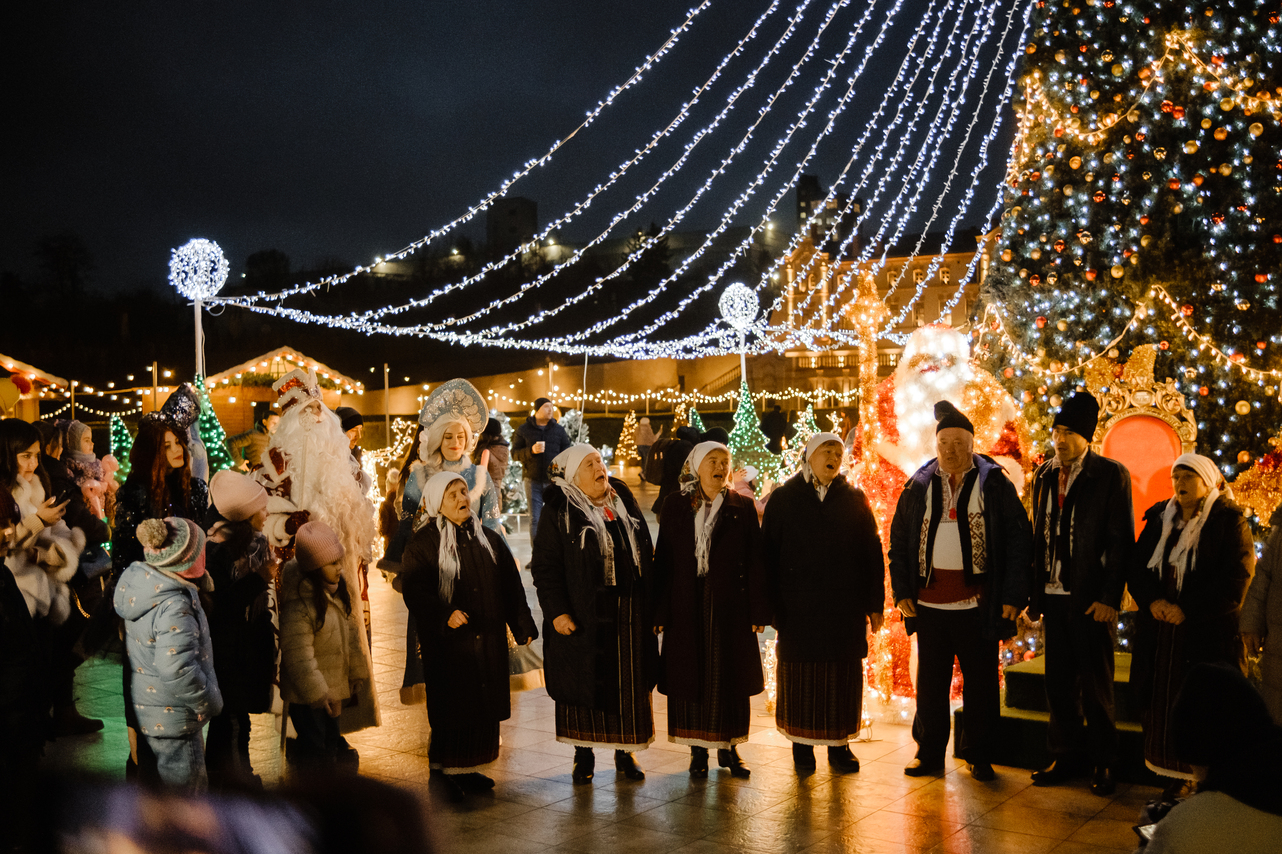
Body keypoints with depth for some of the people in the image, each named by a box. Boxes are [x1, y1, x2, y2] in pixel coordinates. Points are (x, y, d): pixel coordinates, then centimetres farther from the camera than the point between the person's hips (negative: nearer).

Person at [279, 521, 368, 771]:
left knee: (332, 746, 21)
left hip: (335, 687, 8)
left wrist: (357, 672, 12)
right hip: (308, 697, -8)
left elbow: (350, 632, 11)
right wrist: (317, 692, -26)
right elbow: (298, 654, -26)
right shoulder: (299, 603, -26)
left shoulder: (337, 591, 1)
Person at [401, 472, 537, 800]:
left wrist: (523, 626, 8)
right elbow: (415, 590, -13)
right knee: (452, 706, -2)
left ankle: (470, 767, 21)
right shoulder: (423, 543, -4)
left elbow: (511, 586, 13)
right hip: (448, 641, -5)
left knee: (484, 706, 8)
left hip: (488, 639, 5)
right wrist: (444, 614, -29)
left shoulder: (489, 539, 12)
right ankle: (448, 771, 11)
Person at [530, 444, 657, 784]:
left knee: (631, 684, 9)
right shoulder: (560, 513, -6)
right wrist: (556, 611, -16)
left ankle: (625, 751, 23)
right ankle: (583, 754, 20)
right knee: (585, 682, 5)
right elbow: (545, 566, -9)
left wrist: (650, 607, 10)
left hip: (629, 613, 4)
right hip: (584, 616, -4)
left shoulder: (624, 501, 9)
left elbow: (644, 554, 14)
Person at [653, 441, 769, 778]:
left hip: (730, 605, 0)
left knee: (730, 677, 6)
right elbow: (663, 559, 1)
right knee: (691, 675, 5)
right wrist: (660, 611, -4)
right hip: (687, 606, 0)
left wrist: (758, 610, -6)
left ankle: (728, 747, 20)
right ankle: (698, 750, 16)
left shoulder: (742, 507, 2)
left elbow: (755, 561, 0)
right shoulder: (676, 506, 3)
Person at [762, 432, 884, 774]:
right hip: (797, 608, -1)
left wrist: (875, 603, 0)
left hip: (845, 606, 1)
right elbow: (768, 554, 1)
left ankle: (839, 745, 16)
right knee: (801, 677, 4)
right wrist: (770, 604, -6)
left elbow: (872, 553, 6)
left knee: (843, 677, 5)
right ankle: (802, 744, 16)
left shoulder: (854, 500, 8)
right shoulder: (783, 499, 4)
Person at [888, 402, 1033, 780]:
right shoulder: (918, 487, 8)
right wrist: (902, 591, 2)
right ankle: (929, 754, 21)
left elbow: (1019, 540, -2)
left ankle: (980, 756, 21)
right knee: (930, 682, 9)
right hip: (929, 603, 2)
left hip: (978, 604, -2)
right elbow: (899, 541, 11)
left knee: (980, 684, 7)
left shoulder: (995, 484, 1)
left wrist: (1013, 595, -8)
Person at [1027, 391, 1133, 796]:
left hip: (1092, 600, -5)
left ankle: (1103, 764, 18)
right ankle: (1065, 757, 23)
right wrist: (1034, 592, 6)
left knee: (1095, 686, 4)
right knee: (1058, 683, 11)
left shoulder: (1111, 474, -5)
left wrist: (1109, 598, -14)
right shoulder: (1044, 475, 11)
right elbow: (1038, 536, 11)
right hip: (1054, 596, 5)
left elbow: (1120, 542, -8)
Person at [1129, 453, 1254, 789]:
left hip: (1209, 634, -5)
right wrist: (1152, 600, -8)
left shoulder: (1229, 521, -2)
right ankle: (1174, 777, 12)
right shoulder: (1159, 518, 12)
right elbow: (1137, 566, 11)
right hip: (1160, 631, 5)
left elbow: (1235, 581, -10)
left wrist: (1187, 609, -15)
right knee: (1163, 703, 4)